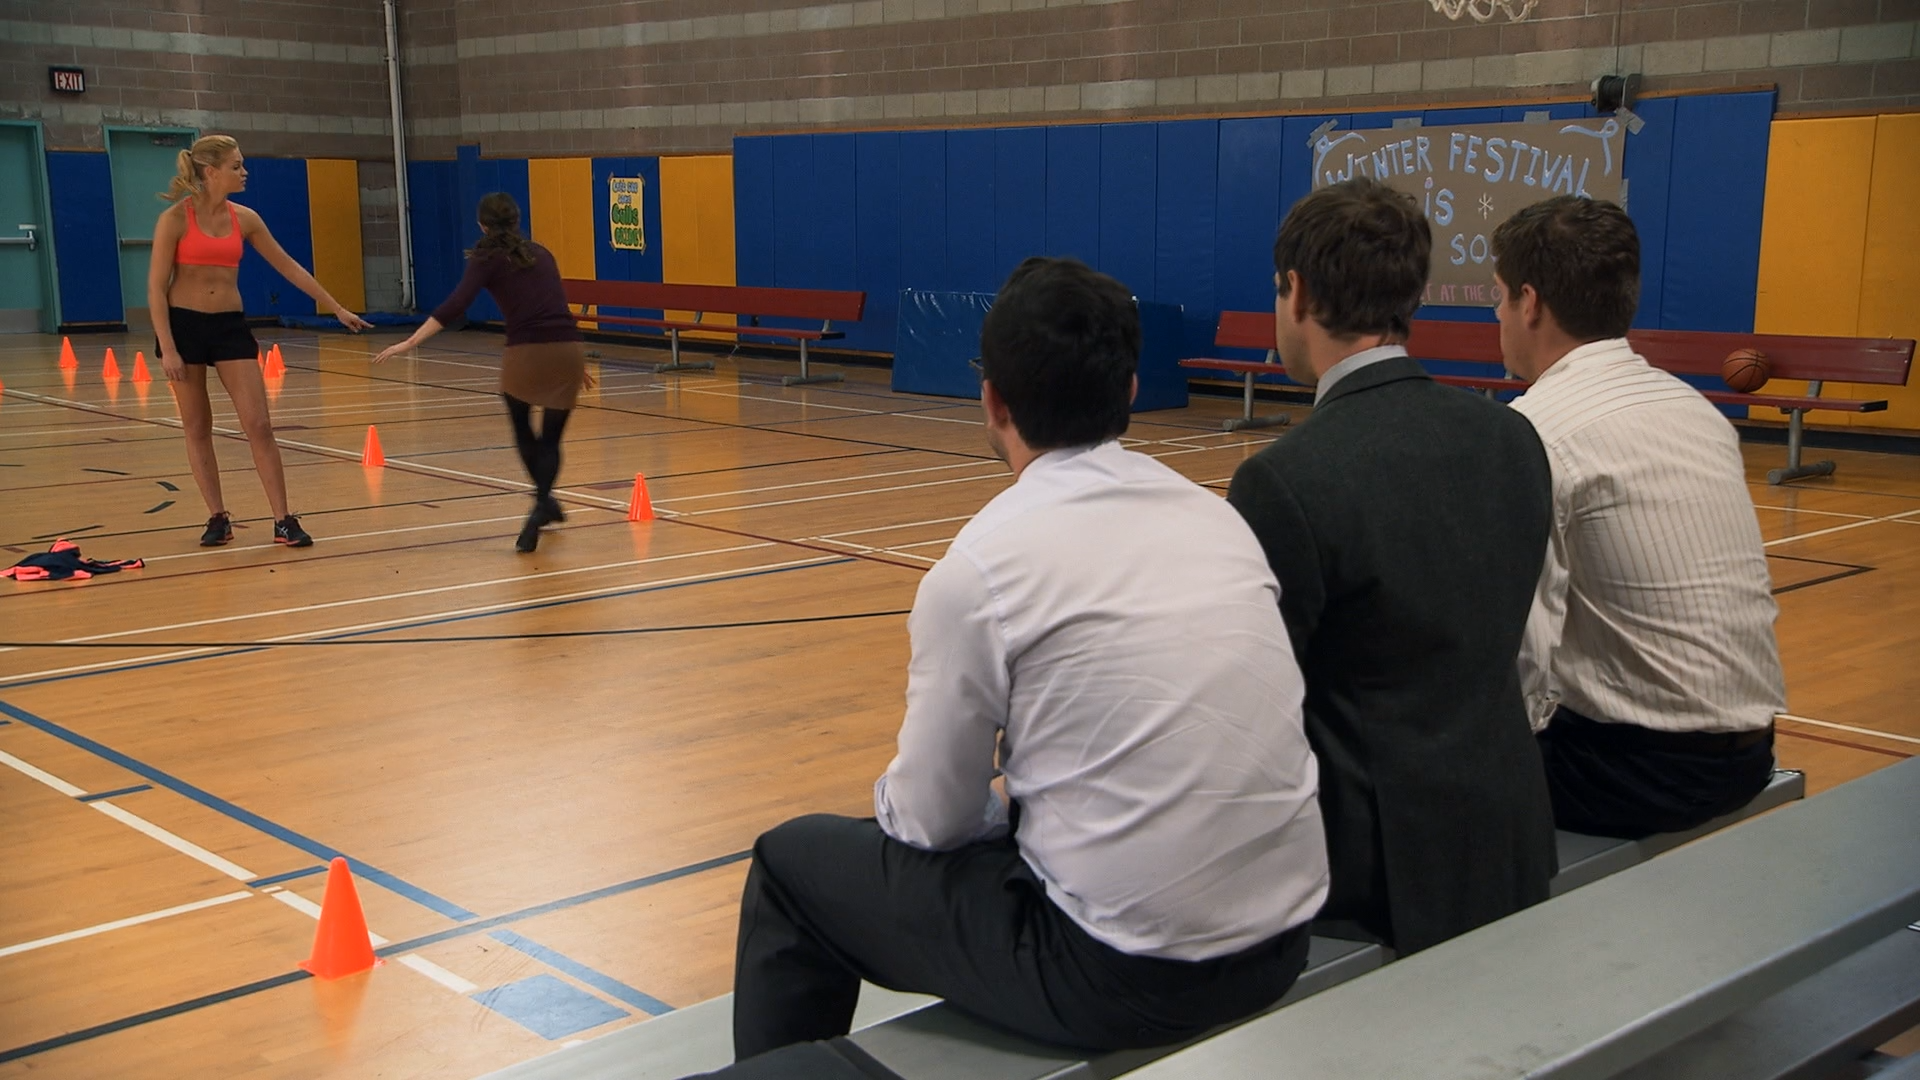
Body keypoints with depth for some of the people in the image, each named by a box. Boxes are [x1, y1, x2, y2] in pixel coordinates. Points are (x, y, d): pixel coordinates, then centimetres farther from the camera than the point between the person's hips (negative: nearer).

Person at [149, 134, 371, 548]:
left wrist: (336, 309, 13)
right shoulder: (176, 219, -9)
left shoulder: (244, 218, 4)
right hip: (184, 324, -3)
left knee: (259, 425, -4)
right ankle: (218, 518, 15)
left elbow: (289, 267, 12)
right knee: (198, 429, 5)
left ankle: (283, 521, -1)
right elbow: (156, 287, -10)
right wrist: (167, 348, -16)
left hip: (231, 325, 3)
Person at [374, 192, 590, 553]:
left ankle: (545, 503, 34)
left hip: (527, 352, -4)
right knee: (550, 438, 14)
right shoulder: (541, 254, 21)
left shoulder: (488, 259, 6)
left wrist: (409, 343, -11)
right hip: (568, 349, 4)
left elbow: (455, 306, -9)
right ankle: (542, 504, -9)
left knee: (523, 431, 24)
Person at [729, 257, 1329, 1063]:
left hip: (1125, 969, -6)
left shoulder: (985, 560, -13)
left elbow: (933, 819, -4)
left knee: (794, 865, 13)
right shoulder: (1220, 518, 5)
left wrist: (898, 799, 19)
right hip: (1280, 938, 7)